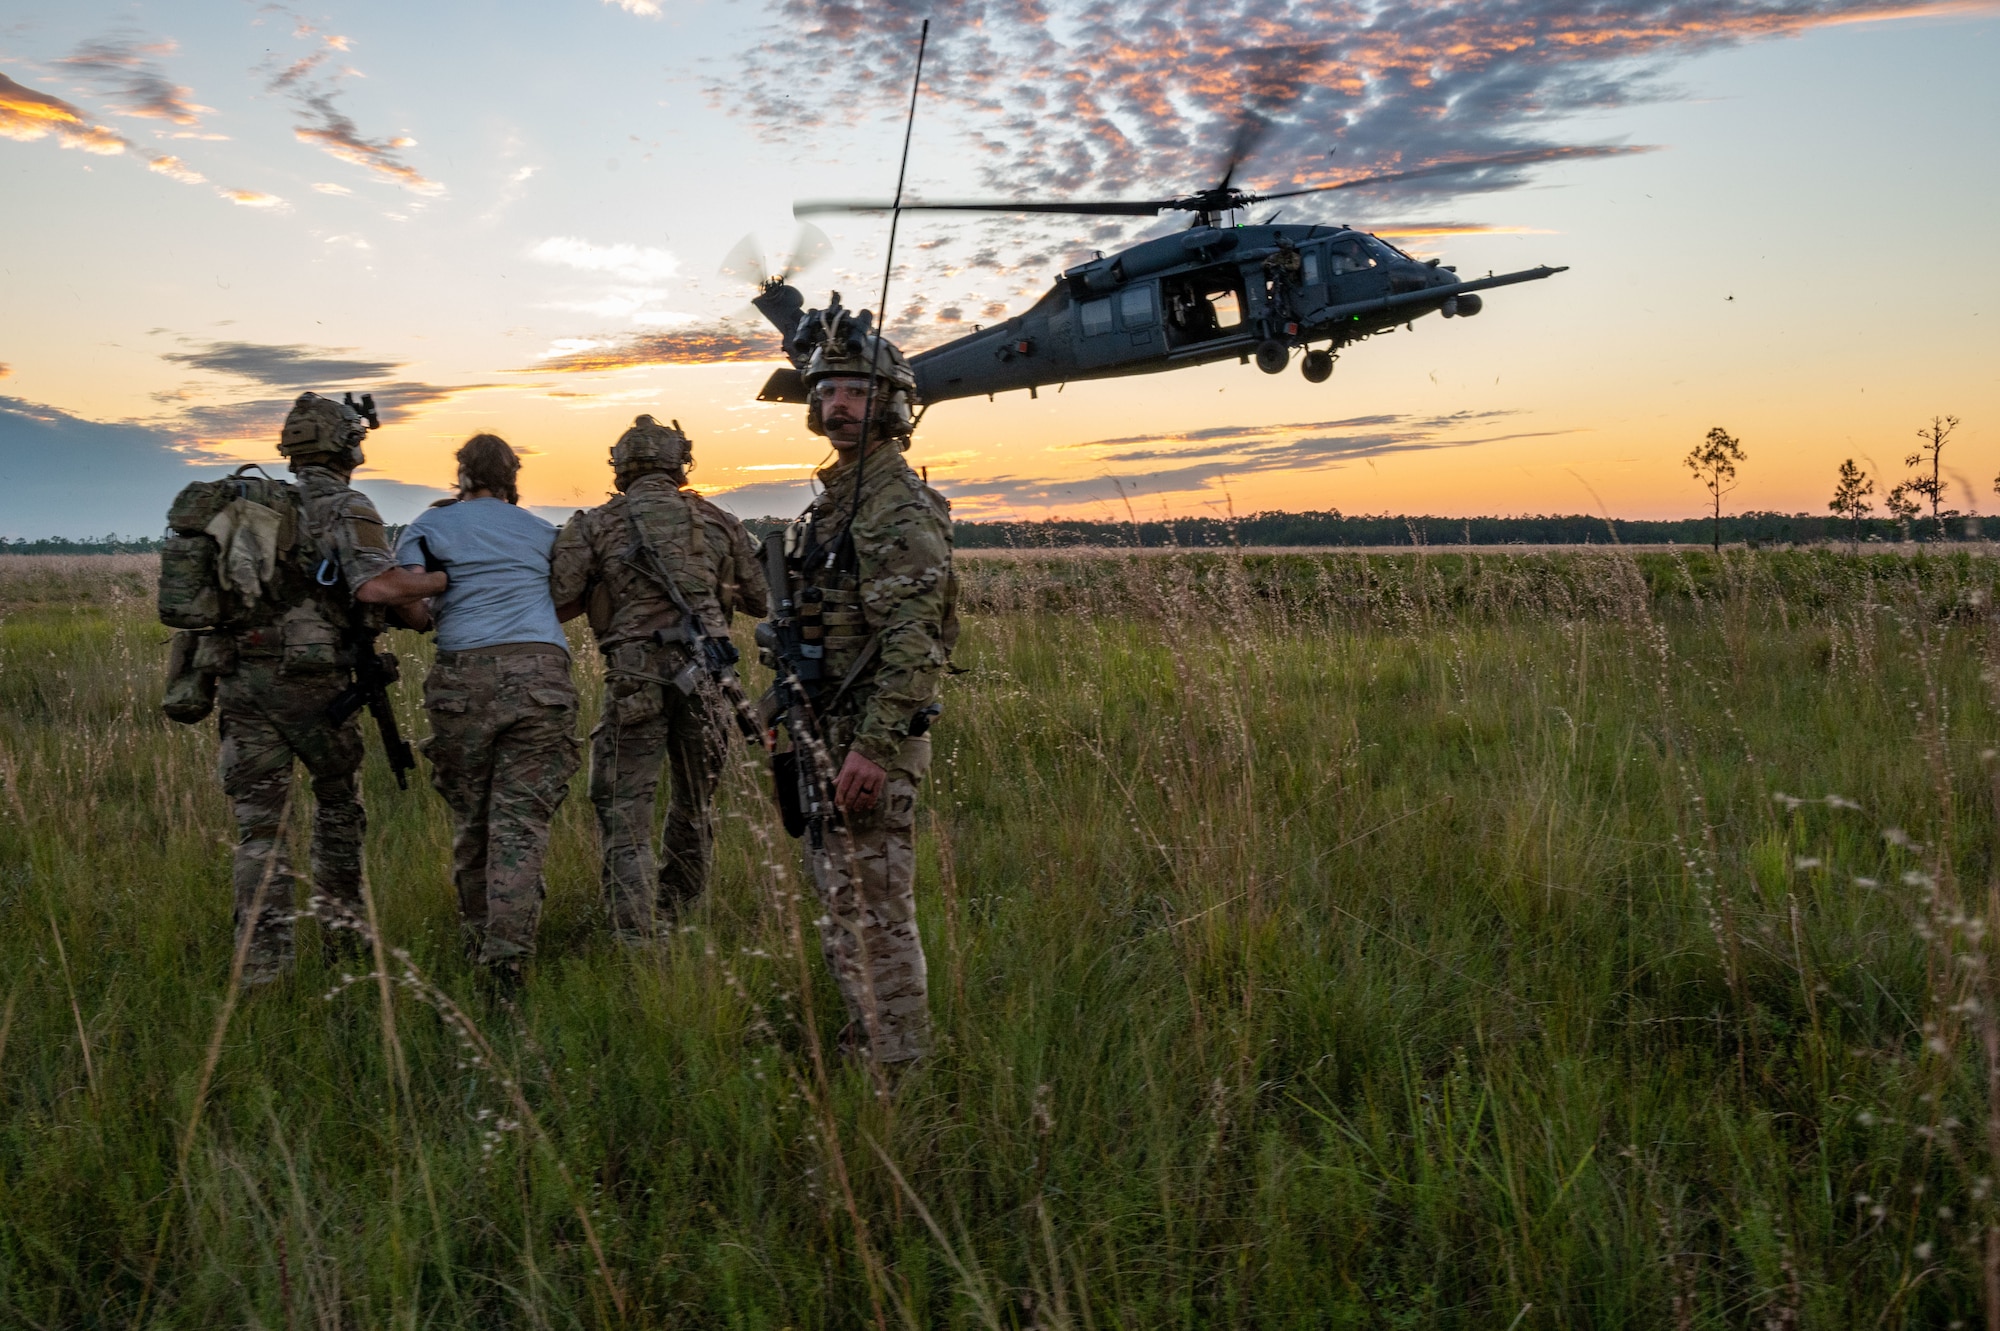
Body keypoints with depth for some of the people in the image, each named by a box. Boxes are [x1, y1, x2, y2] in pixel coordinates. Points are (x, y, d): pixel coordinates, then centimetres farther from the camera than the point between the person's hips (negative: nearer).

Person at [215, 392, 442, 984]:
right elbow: (377, 586, -20)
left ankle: (262, 962, -4)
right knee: (338, 799, 20)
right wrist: (449, 579, -10)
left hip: (239, 680, 4)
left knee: (259, 824, 3)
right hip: (310, 682, -4)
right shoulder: (346, 508, -4)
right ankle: (341, 928, 27)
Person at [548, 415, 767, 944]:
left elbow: (557, 600, -3)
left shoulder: (594, 525, 4)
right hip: (704, 671, 3)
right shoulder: (718, 522, 11)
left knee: (625, 806, 2)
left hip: (635, 676, -3)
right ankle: (677, 911, 33)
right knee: (695, 801, 20)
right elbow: (761, 600, 18)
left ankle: (635, 936, -7)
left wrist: (603, 589, 16)